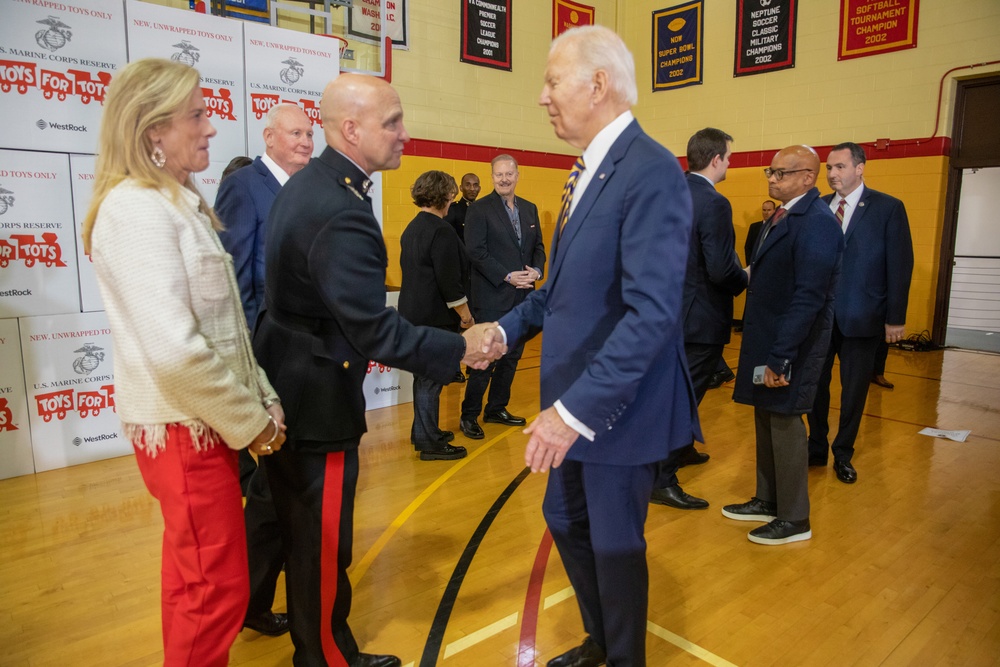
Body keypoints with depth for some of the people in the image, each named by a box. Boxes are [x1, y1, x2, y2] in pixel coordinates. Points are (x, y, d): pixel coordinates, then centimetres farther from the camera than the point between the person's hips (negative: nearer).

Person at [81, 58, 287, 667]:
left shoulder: (178, 203, 12)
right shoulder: (137, 208, -17)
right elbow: (175, 349, -26)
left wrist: (262, 398, 2)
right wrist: (253, 423, -16)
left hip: (204, 422, 9)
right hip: (184, 428, -9)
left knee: (197, 576, 23)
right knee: (218, 588, 3)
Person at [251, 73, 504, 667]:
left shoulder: (308, 182, 6)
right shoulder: (340, 212, -28)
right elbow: (376, 328, -30)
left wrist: (358, 345, 17)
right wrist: (461, 349, -20)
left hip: (287, 387, 10)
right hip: (316, 400, -10)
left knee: (303, 532, 24)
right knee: (324, 542, 8)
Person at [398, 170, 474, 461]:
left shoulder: (412, 228, 12)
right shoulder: (440, 231, -17)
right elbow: (449, 281, -20)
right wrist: (466, 315, -10)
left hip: (414, 312, 10)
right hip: (436, 317, -10)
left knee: (424, 377, 19)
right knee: (431, 379, -1)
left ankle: (423, 432, 32)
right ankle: (429, 443, 9)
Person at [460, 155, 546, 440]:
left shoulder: (529, 209, 13)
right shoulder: (479, 209, -6)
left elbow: (539, 246, 14)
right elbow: (476, 252, -13)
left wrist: (537, 270, -6)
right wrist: (507, 276, -18)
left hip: (522, 296, 7)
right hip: (492, 297, -6)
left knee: (512, 355, 13)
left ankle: (497, 408, 27)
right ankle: (469, 416, 10)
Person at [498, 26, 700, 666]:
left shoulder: (651, 170, -20)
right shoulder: (589, 170, 10)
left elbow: (652, 313, -28)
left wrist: (578, 409, -29)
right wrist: (507, 327, 3)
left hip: (617, 405, -9)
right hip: (574, 402, 9)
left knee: (615, 542, 11)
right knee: (564, 521, 23)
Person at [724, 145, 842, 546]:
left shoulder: (816, 222, -17)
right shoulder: (781, 216, 12)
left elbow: (808, 298, -23)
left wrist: (780, 357, -24)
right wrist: (761, 348, 11)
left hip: (791, 343, -9)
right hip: (767, 337, 9)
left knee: (784, 422, 1)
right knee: (766, 419, 16)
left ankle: (794, 520, 18)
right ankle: (767, 501, 32)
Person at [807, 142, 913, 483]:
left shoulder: (888, 208, -3)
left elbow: (900, 265, -4)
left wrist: (896, 318, -7)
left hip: (861, 317, -2)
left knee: (854, 389, 9)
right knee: (815, 384, 10)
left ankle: (843, 455, 26)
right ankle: (817, 448, 27)